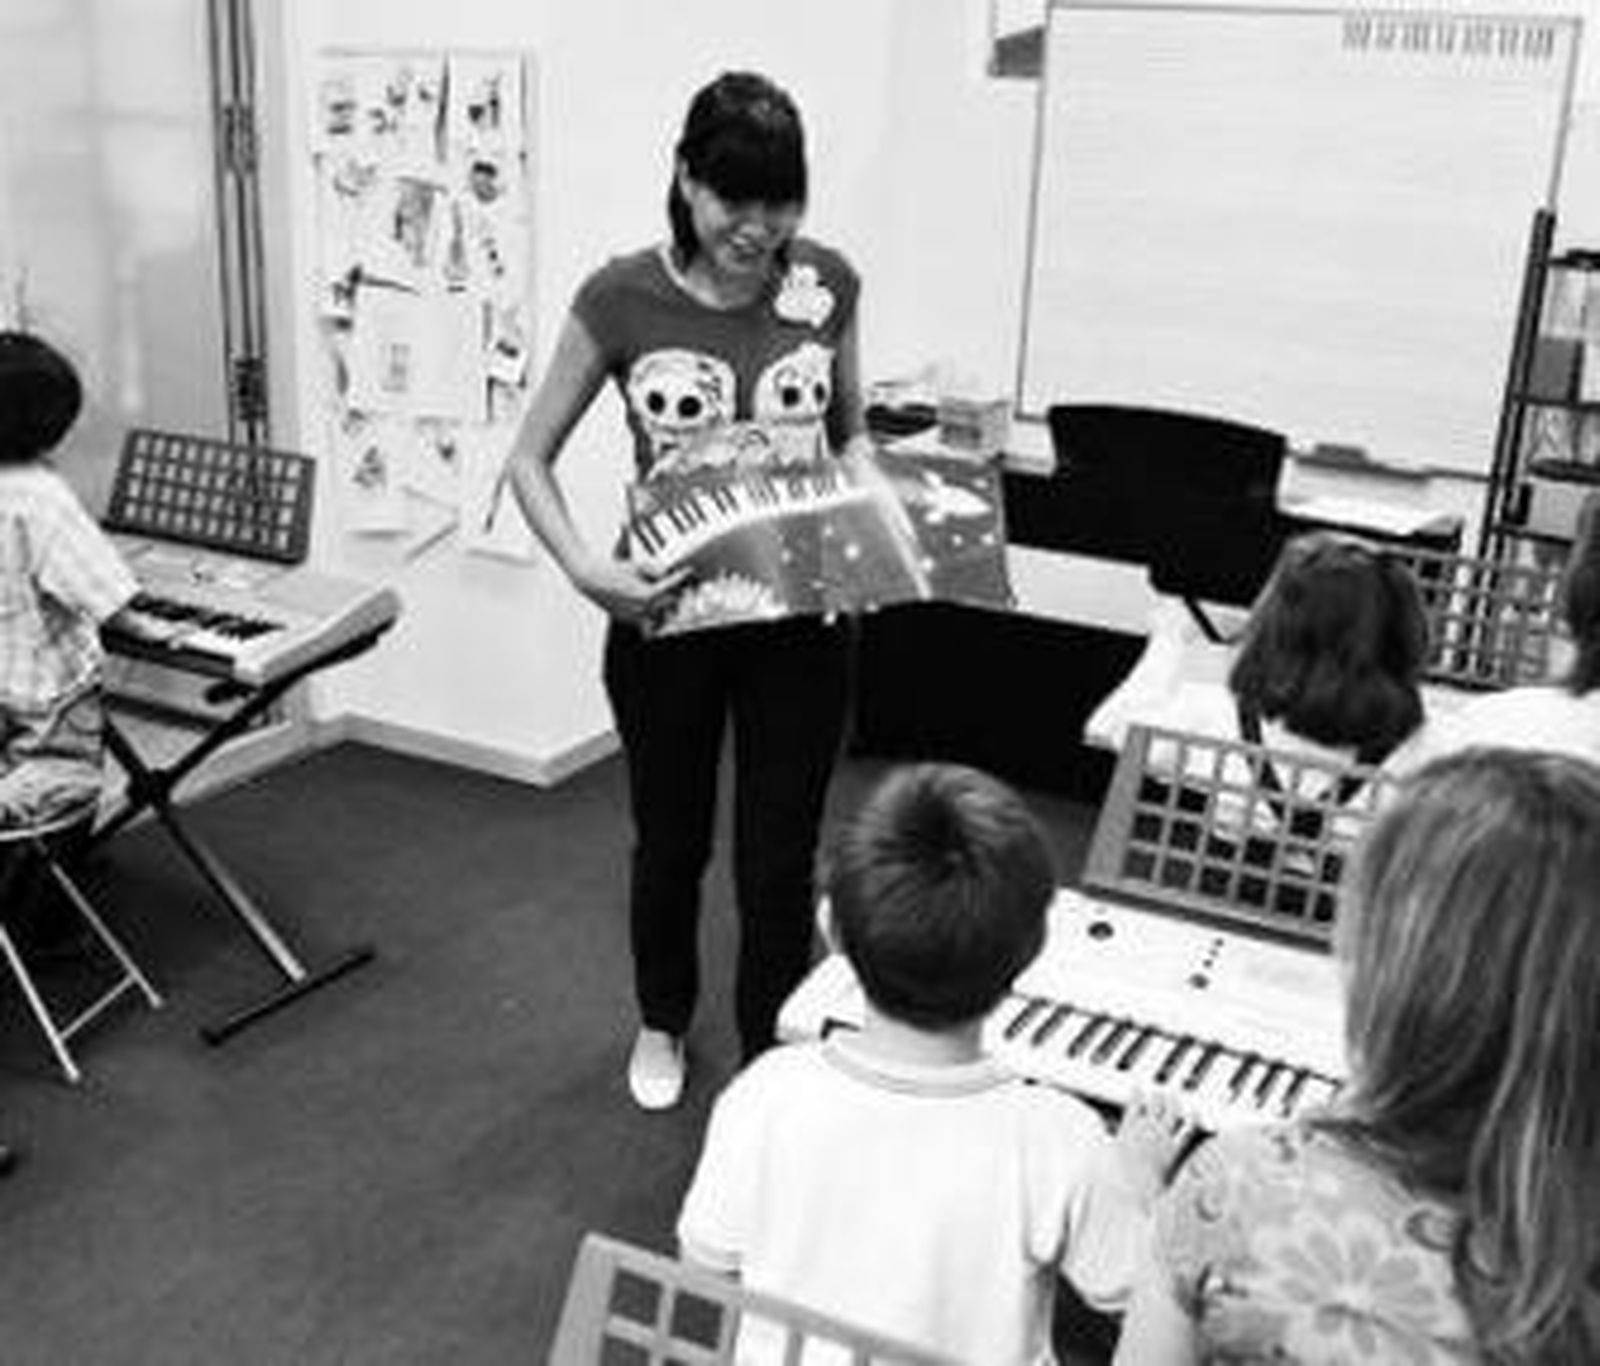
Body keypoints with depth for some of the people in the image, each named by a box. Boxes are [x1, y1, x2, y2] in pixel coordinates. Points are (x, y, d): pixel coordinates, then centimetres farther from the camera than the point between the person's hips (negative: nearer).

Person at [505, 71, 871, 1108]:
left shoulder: (828, 285, -4)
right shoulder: (622, 300, -11)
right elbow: (532, 458, -5)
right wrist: (585, 568, -22)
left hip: (802, 617, 1)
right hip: (668, 615, -1)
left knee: (780, 861, 7)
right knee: (672, 844, 19)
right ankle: (663, 1022, 46)